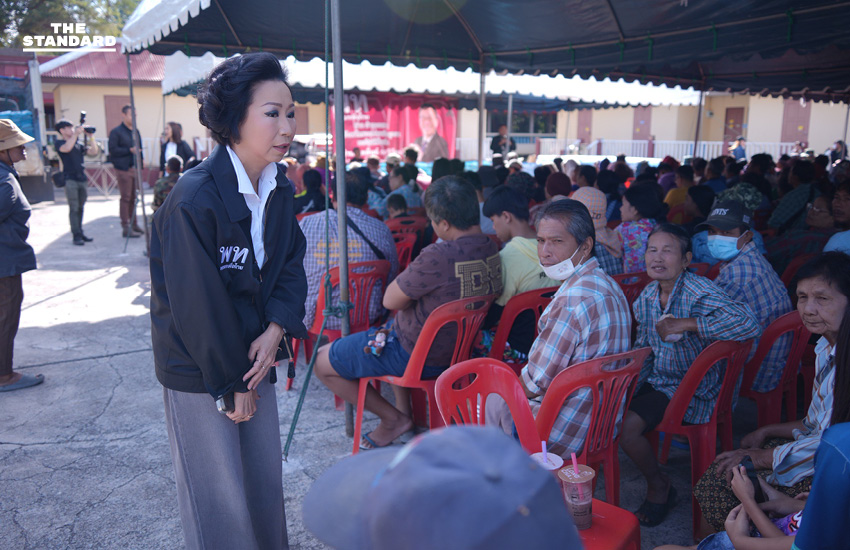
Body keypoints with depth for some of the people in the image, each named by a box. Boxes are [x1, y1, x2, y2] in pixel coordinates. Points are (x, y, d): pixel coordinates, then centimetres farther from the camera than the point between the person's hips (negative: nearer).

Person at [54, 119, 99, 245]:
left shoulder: (78, 144, 19)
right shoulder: (58, 143, 3)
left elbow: (93, 152, 10)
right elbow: (66, 148, -19)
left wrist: (90, 136, 2)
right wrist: (76, 134, -15)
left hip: (82, 179, 5)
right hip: (70, 179, -5)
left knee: (80, 207, 9)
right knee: (74, 208, -7)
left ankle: (80, 232, 16)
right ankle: (76, 235, -5)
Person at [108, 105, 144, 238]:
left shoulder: (135, 132, 17)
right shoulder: (116, 132, -6)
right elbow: (112, 150, -12)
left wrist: (141, 158, 7)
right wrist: (130, 150, -17)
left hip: (134, 168, 7)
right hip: (123, 169, -7)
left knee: (133, 198, 12)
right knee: (125, 198, -6)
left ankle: (133, 224, 21)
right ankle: (126, 228, -3)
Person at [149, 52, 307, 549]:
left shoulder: (280, 189, -1)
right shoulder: (195, 200, -24)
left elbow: (291, 262, 6)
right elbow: (198, 304, -21)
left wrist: (276, 329, -11)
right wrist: (230, 385, -13)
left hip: (252, 357, 7)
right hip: (198, 370, -6)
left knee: (267, 480, 18)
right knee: (221, 500, 6)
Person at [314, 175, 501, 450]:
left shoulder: (438, 257, -33)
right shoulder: (492, 249, -6)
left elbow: (391, 300, -19)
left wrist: (408, 273, -3)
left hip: (419, 357, -9)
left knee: (322, 362, 6)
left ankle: (394, 419, 14)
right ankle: (404, 407, 34)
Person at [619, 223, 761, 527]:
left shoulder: (699, 292, -22)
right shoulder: (647, 296, 2)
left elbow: (748, 323, -38)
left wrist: (686, 324, -37)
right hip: (658, 379, 8)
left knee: (626, 425, -20)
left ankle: (660, 486, 9)